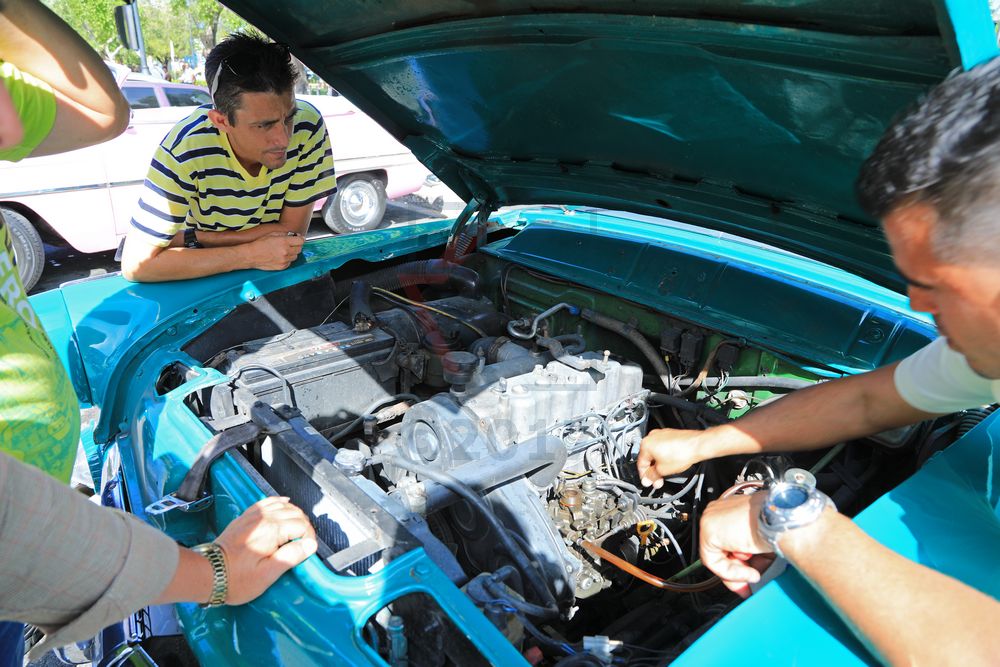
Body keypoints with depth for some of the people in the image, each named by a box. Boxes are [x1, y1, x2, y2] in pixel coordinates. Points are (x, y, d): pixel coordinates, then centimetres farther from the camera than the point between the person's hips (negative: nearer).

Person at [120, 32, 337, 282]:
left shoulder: (307, 127, -21)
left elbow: (291, 231, -14)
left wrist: (190, 240, -18)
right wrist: (249, 255, -31)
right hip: (200, 284, -1)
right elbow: (137, 264, -26)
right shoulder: (184, 151, -26)